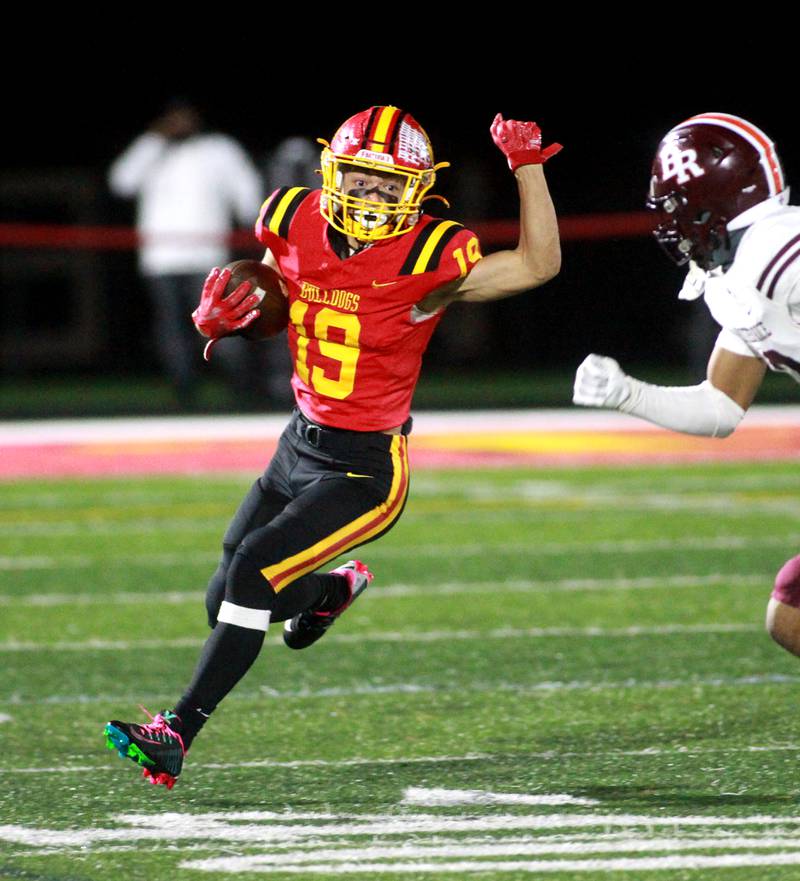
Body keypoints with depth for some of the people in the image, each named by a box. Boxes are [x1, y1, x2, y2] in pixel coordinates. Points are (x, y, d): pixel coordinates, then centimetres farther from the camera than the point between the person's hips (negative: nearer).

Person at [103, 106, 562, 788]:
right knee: (228, 603, 13)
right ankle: (336, 585, 45)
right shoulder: (297, 226, -5)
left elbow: (539, 265, -18)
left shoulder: (426, 261, -19)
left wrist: (526, 165, -23)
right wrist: (221, 318, -9)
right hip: (302, 444, 7)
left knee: (252, 568, -21)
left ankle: (178, 734, -15)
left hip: (365, 468, -6)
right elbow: (268, 306, 13)